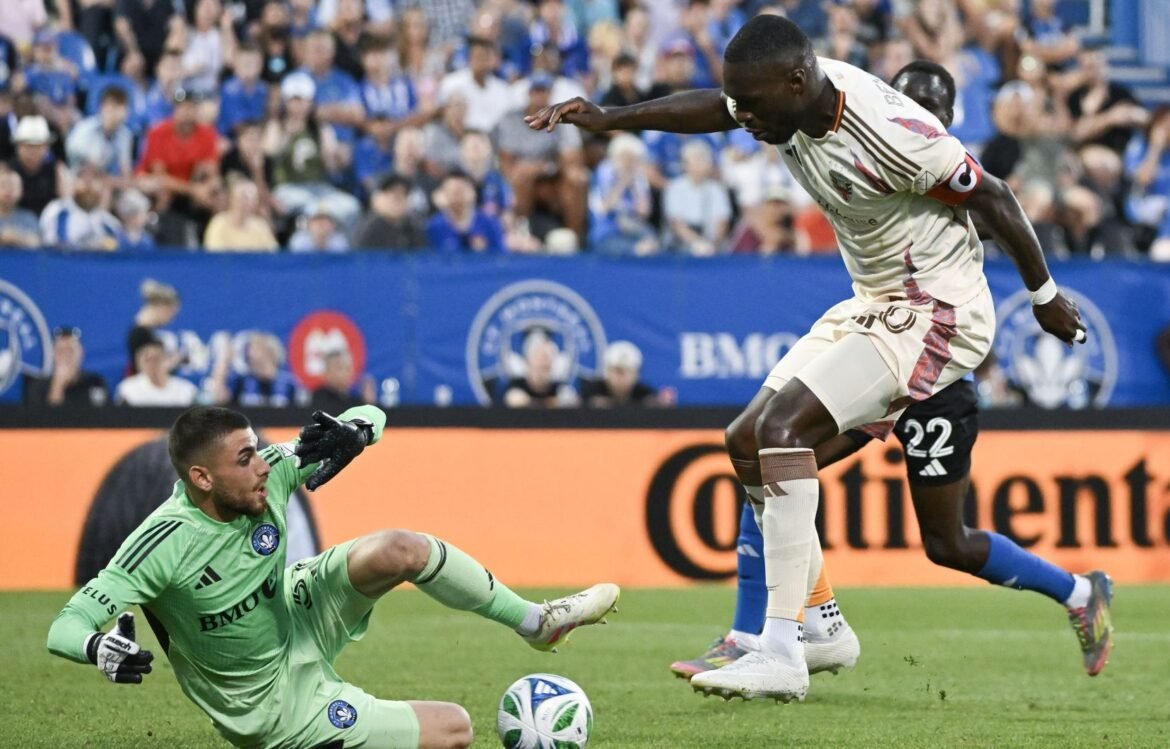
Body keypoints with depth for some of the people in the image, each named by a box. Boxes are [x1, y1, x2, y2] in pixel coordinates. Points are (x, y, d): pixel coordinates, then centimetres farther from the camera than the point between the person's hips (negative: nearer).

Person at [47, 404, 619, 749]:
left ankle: (535, 621, 0)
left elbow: (371, 417, -7)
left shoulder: (272, 472, -17)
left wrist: (352, 433, -31)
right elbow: (66, 626, -34)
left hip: (296, 621, 5)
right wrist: (100, 649, -57)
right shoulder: (166, 542, -33)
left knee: (399, 551, -22)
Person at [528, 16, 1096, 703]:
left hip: (937, 313, -9)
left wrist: (1044, 296, -2)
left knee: (782, 425, -24)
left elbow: (994, 198, -16)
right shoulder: (797, 95, -6)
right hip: (873, 307, 9)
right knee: (747, 441, 8)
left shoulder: (892, 135, -28)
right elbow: (712, 107, 11)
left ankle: (781, 652, -26)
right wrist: (610, 119, -2)